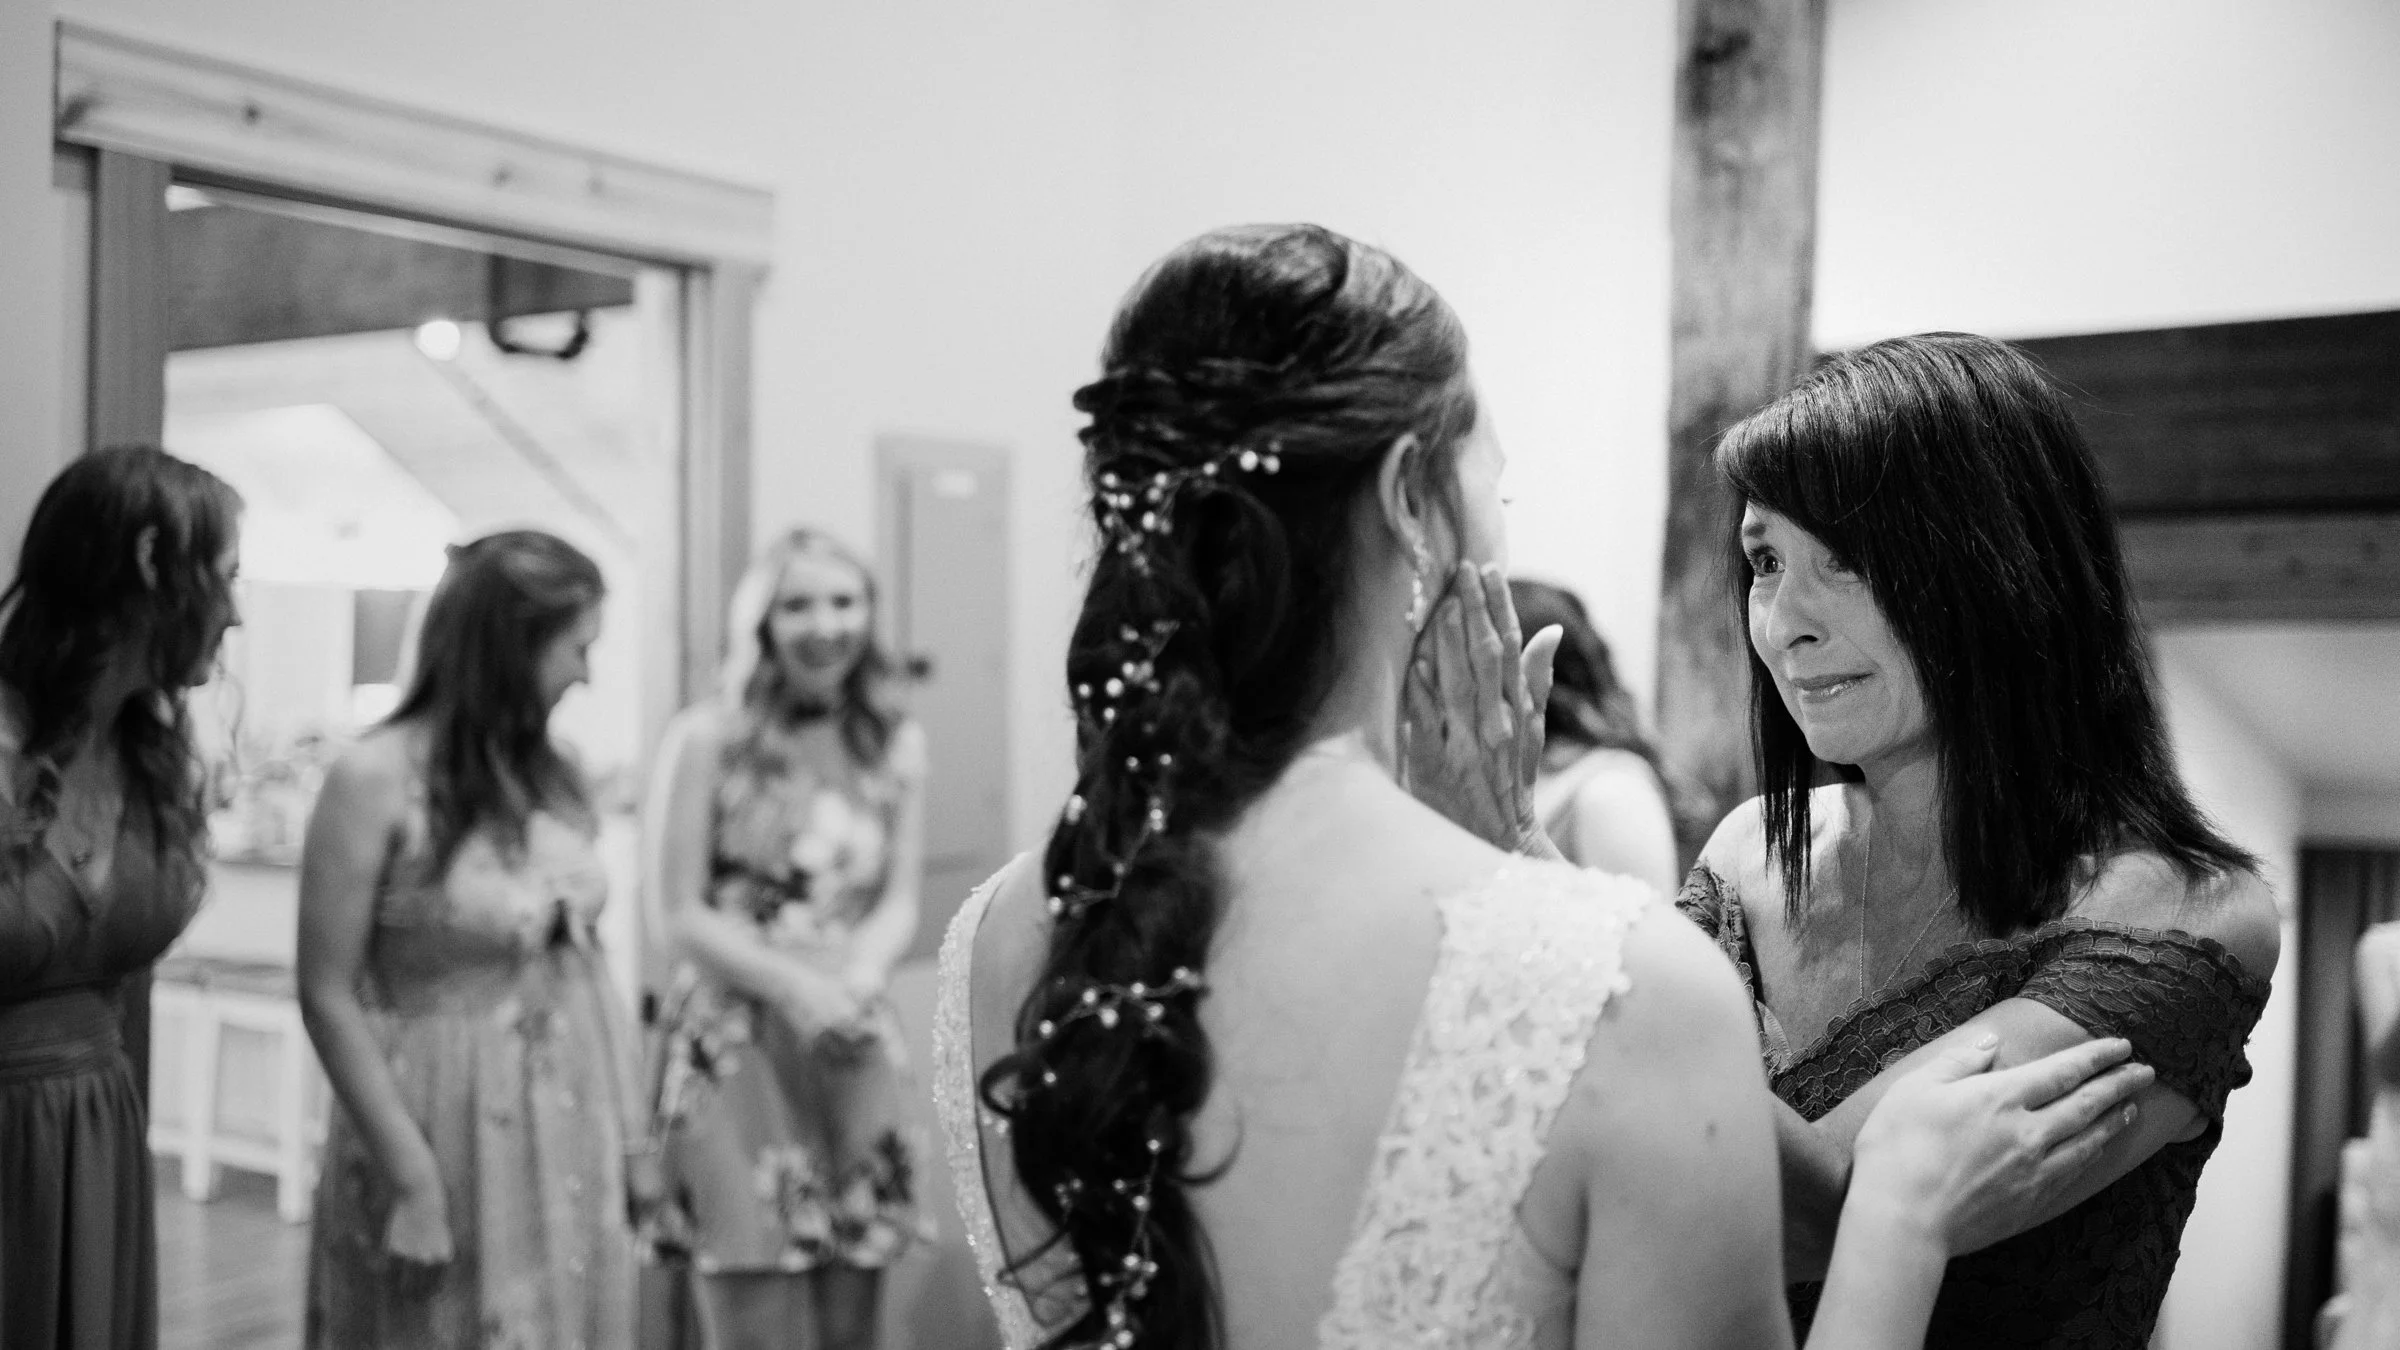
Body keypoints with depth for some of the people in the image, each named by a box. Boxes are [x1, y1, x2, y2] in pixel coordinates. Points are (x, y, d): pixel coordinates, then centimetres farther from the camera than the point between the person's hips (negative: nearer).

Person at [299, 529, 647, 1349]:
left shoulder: (553, 773, 3)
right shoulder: (376, 779, -14)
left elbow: (587, 961, 9)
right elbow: (328, 998, -13)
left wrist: (629, 1131, 9)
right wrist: (412, 1175, -15)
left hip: (571, 1131, 6)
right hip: (448, 1130, -5)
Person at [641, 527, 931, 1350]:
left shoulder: (898, 746, 7)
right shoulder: (710, 738, -5)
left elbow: (900, 903, 6)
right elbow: (681, 914, -5)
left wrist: (856, 982, -14)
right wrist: (794, 987, -17)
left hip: (853, 1049, 4)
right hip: (737, 1047, -4)